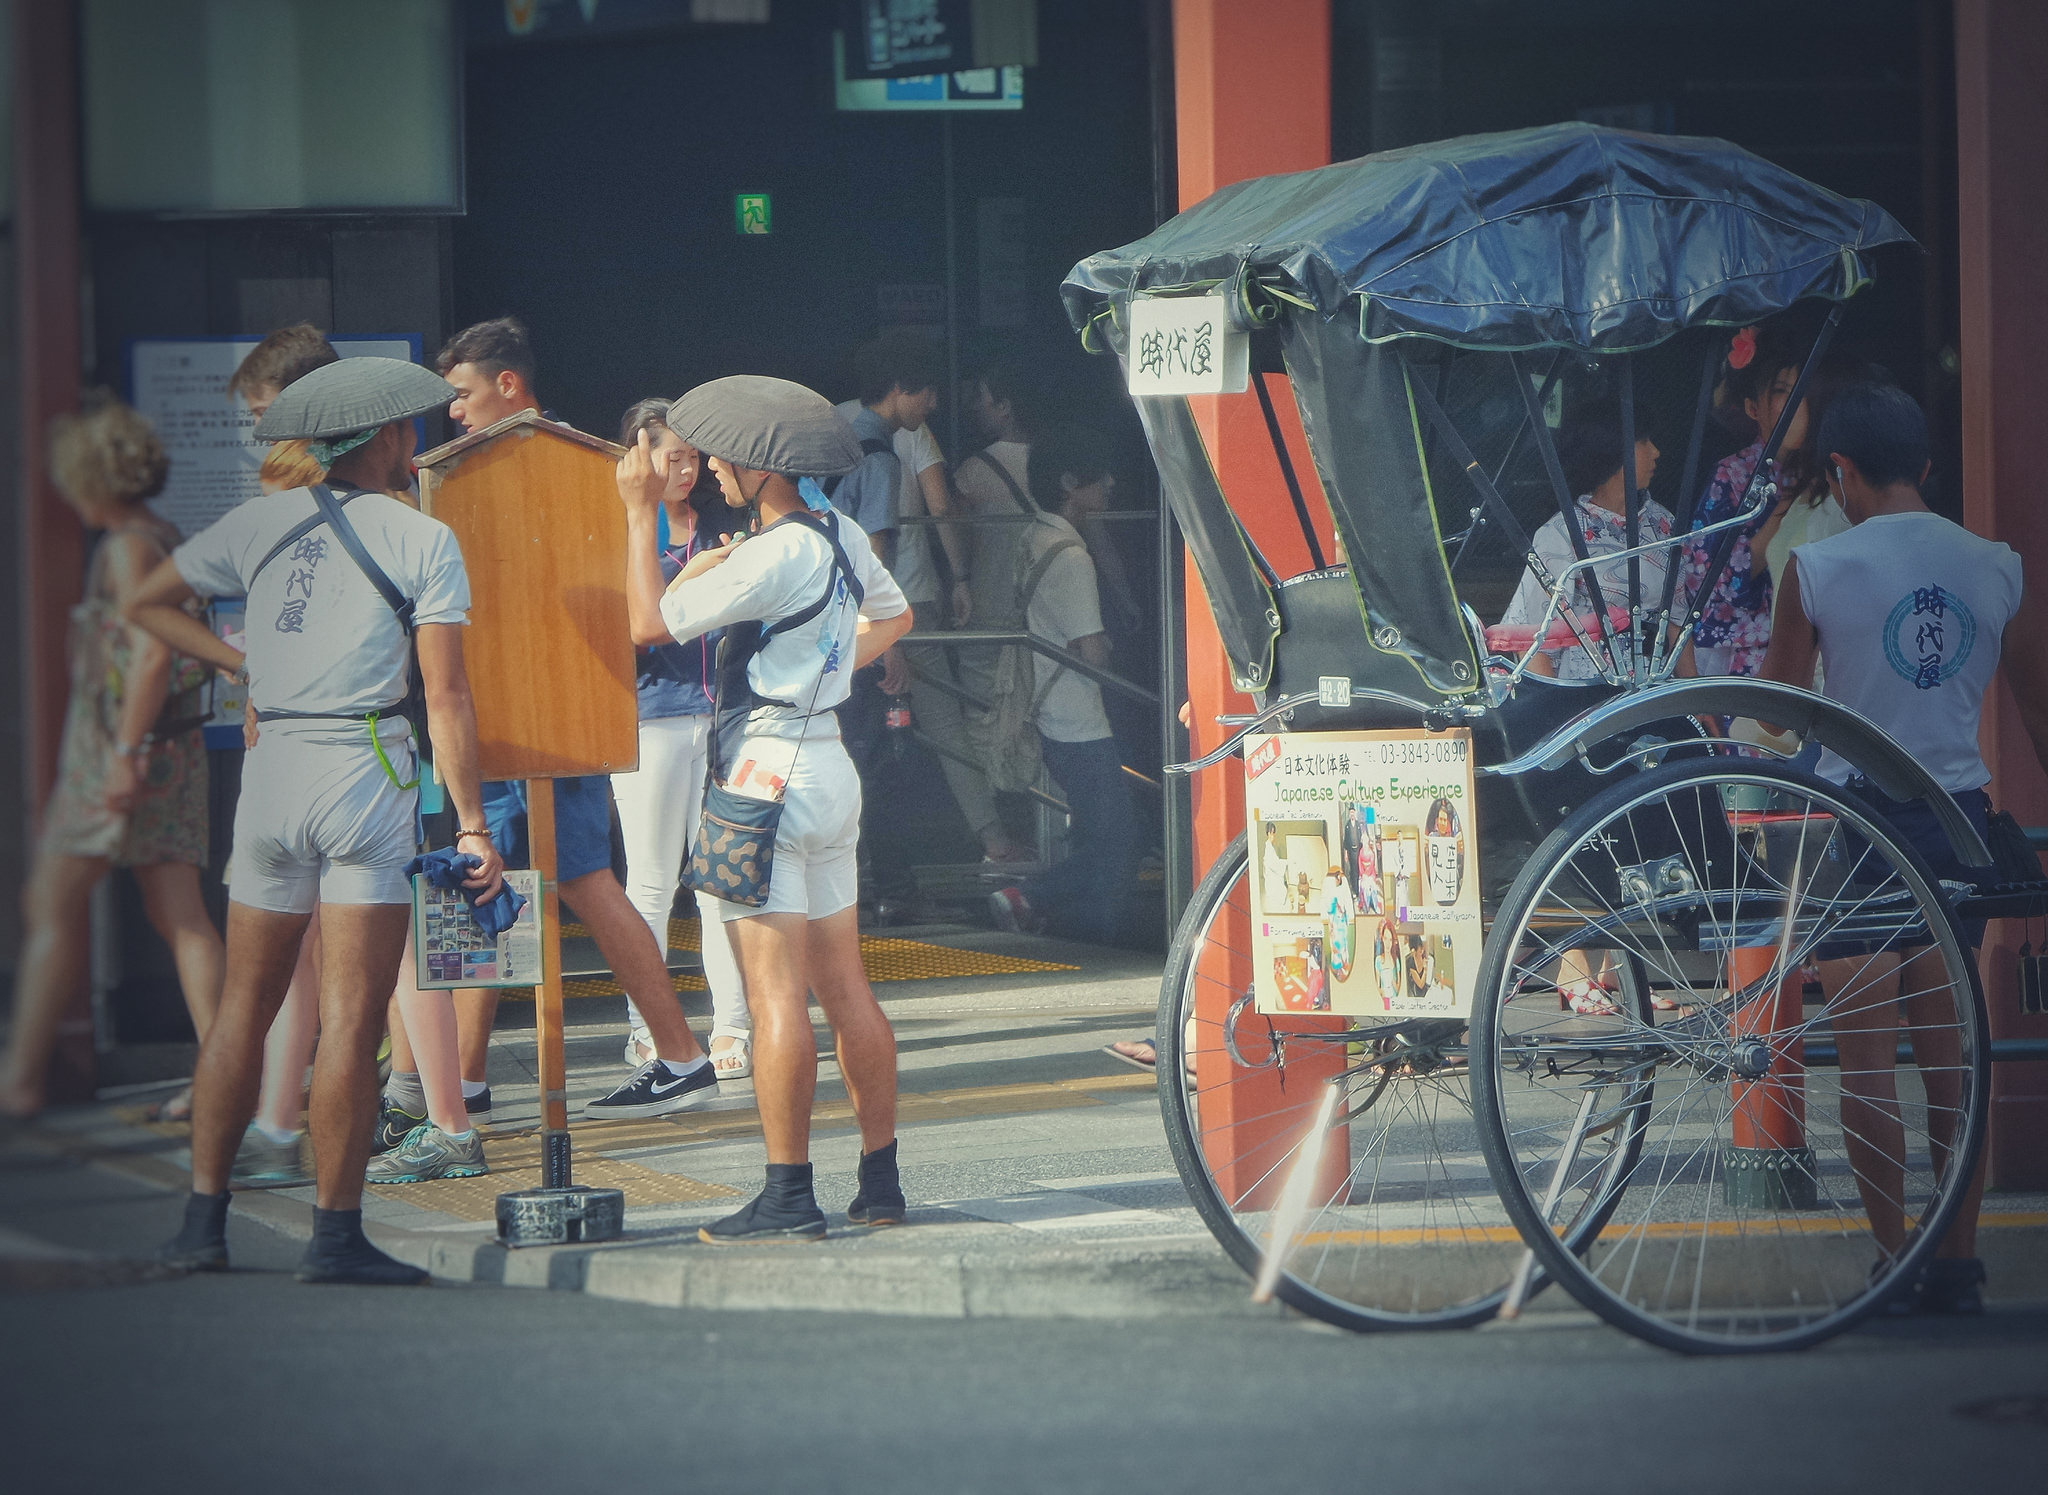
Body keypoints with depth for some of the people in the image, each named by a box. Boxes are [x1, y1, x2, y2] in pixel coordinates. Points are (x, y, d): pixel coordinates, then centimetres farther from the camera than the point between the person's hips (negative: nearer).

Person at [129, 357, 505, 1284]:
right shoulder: (424, 541, -1)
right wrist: (472, 823, -5)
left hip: (271, 765, 4)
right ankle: (335, 1235, -4)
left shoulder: (262, 522, 10)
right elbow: (446, 695, -7)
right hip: (368, 771, -4)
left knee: (245, 1005, 12)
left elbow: (147, 605, 18)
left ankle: (203, 1221, 12)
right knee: (352, 1017, -3)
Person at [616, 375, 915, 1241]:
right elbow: (893, 616, 30)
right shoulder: (841, 536, 10)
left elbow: (649, 618, -14)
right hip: (829, 763, 9)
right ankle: (880, 1182, 15)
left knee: (776, 994, -8)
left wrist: (640, 512, -7)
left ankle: (789, 1196, -9)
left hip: (768, 772, -9)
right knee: (845, 988, 12)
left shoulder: (771, 557, -17)